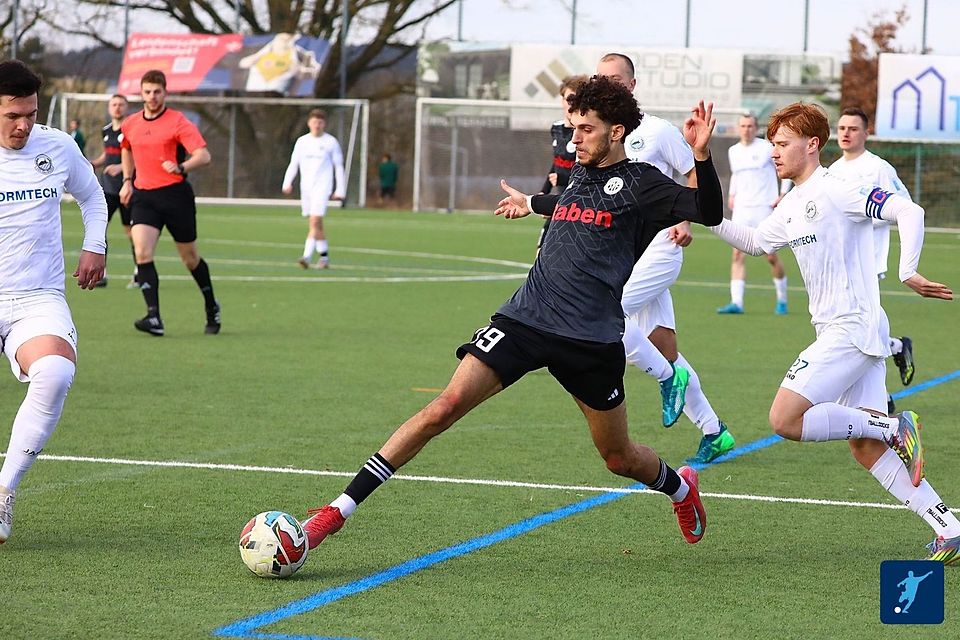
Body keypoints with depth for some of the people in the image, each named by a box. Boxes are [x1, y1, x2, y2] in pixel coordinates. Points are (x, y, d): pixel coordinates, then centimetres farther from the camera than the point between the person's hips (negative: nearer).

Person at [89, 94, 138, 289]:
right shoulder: (106, 130, 12)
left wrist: (122, 167, -25)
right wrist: (93, 163, 8)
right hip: (107, 187, 5)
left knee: (131, 231, 3)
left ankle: (138, 274, 18)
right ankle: (100, 273, -3)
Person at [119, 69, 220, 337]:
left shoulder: (178, 122, -8)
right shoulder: (130, 125, 8)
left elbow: (203, 156, -17)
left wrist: (181, 168, -35)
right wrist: (127, 180, 19)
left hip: (176, 194, -3)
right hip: (143, 195, 3)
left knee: (190, 258, 9)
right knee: (142, 252, -19)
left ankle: (211, 307, 34)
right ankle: (154, 317, -25)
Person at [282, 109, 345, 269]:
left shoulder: (331, 142, 2)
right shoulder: (302, 141, 10)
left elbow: (339, 167, 5)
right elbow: (293, 164, 12)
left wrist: (340, 190, 2)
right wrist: (287, 183, -3)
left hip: (322, 187, -4)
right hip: (306, 187, 4)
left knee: (315, 221, -18)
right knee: (317, 224, 9)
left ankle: (307, 256, -24)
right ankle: (324, 257, 19)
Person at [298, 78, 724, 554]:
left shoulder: (638, 183, -4)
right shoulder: (580, 175, 14)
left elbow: (709, 212, -16)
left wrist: (702, 157, -30)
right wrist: (532, 204, 56)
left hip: (592, 340, -4)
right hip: (525, 318, 4)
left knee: (619, 459, 10)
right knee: (446, 407, -14)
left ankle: (679, 487, 47)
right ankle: (339, 510, -17)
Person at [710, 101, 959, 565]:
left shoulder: (836, 190, -11)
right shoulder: (792, 206, 17)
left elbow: (908, 212, -19)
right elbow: (753, 243, 31)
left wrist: (908, 273, -25)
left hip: (852, 328, -9)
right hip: (841, 331, 9)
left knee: (785, 420, -16)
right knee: (865, 448, 4)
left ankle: (896, 428, -6)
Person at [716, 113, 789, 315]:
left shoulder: (767, 148, -4)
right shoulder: (733, 151, 11)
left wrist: (783, 196, -7)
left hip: (765, 208, -4)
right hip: (741, 209, 4)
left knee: (771, 257, -1)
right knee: (737, 254, -8)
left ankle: (782, 300, 18)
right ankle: (736, 302, -12)